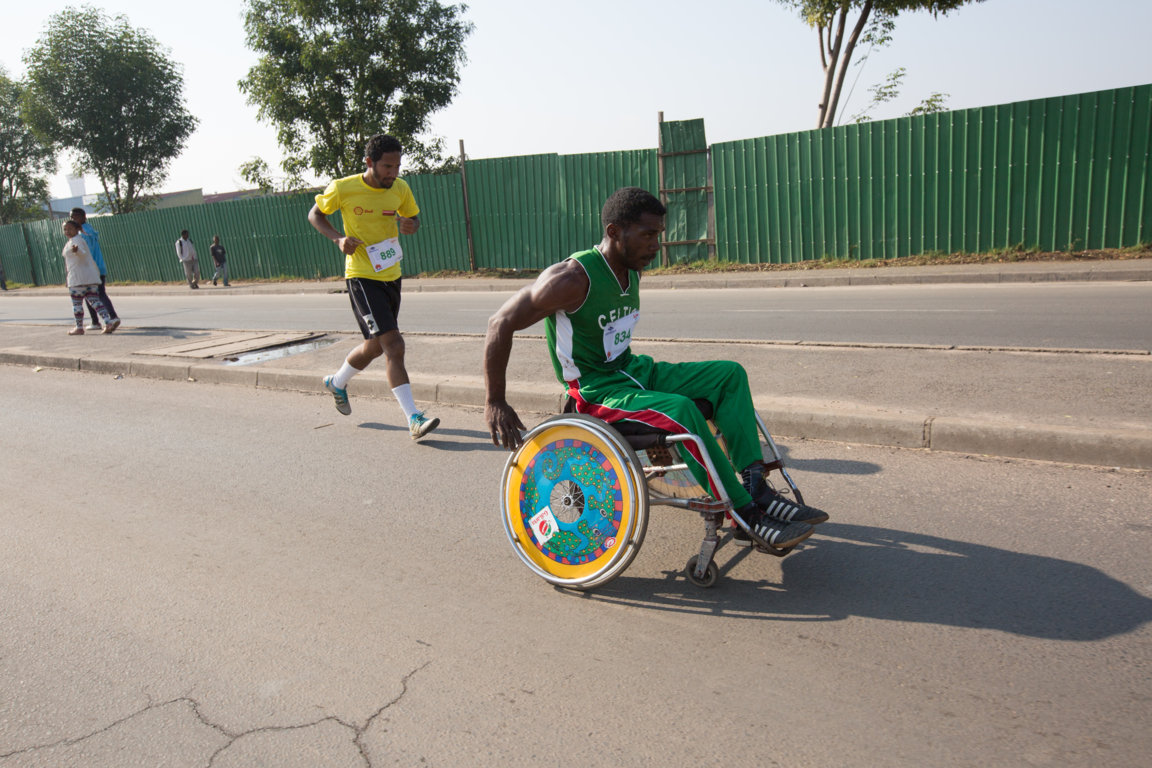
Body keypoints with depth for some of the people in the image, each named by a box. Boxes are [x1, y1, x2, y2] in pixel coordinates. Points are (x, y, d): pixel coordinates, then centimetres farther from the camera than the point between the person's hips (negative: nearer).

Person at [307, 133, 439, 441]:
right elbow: (315, 214, 5)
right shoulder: (343, 189, -11)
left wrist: (411, 226, -10)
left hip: (391, 275, 6)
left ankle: (337, 383, 46)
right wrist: (339, 238, -14)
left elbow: (413, 217, 16)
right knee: (393, 345, -17)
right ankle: (414, 419, -17)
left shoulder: (400, 188, 0)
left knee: (376, 346, 18)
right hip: (362, 276, -6)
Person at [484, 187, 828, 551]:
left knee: (730, 374, -2)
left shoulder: (631, 272, 6)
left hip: (633, 370, 9)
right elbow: (501, 324, -20)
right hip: (595, 390, -9)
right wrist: (495, 404, -21)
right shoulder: (573, 278, -19)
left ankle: (756, 488, -10)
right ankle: (746, 517, -21)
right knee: (682, 410, -33)